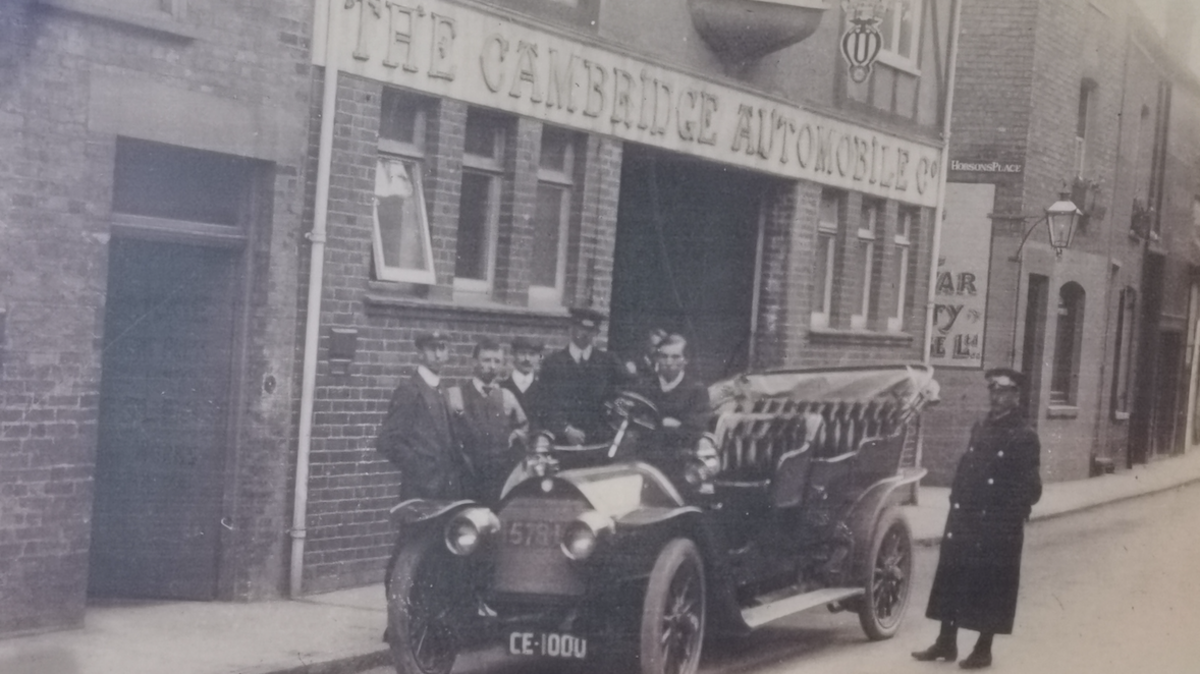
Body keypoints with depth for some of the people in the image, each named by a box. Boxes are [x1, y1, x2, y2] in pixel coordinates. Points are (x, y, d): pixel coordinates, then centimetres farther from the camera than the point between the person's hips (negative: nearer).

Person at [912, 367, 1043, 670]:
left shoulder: (1024, 437, -9)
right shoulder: (980, 428, 11)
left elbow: (1029, 490, -9)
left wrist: (1011, 516, -14)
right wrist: (957, 502, 8)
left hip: (998, 528, -6)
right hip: (964, 520, 7)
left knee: (990, 586, 2)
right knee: (952, 580, 10)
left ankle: (983, 649, 13)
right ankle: (946, 642, 20)